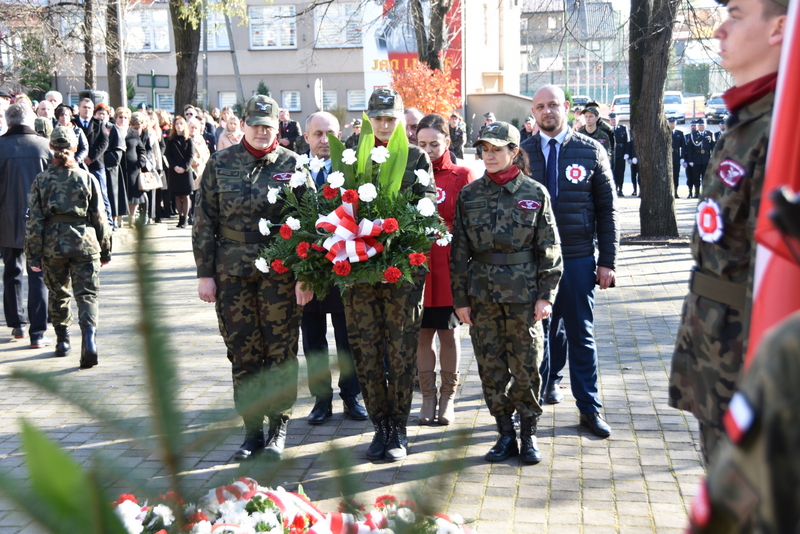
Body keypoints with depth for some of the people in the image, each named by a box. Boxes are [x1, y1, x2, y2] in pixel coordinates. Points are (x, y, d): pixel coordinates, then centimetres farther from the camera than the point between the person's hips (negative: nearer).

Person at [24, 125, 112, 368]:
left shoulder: (41, 180, 0)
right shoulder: (87, 178, 0)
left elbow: (35, 219, -2)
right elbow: (100, 217, 3)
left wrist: (33, 255, 3)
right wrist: (105, 249, 13)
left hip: (53, 244, 1)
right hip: (85, 243, -1)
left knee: (58, 294, 19)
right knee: (87, 294, -2)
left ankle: (62, 341, 28)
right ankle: (89, 338, -23)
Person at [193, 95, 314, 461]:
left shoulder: (292, 165, 2)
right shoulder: (221, 163, 6)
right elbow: (204, 221, 6)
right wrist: (205, 273, 1)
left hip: (280, 273, -1)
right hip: (232, 273, 2)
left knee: (281, 350, 3)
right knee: (242, 352, 6)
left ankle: (279, 426, 18)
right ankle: (252, 430, 17)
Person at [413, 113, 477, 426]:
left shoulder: (463, 176, -1)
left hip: (449, 268, -2)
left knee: (448, 332, 8)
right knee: (422, 333, 8)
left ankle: (447, 398, 21)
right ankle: (428, 397, 21)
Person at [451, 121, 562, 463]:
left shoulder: (535, 193, 1)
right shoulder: (469, 195, 5)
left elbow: (549, 249, 1)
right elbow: (459, 250, 7)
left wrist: (546, 295, -4)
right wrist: (460, 297, 3)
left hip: (524, 294, -2)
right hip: (482, 293, 2)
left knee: (527, 366, 2)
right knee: (491, 367, 6)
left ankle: (528, 434, 18)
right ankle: (505, 433, 19)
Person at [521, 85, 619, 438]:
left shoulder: (591, 151, 2)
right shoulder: (522, 153, 4)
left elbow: (607, 209, 4)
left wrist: (607, 261, -2)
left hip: (577, 258, -1)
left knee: (581, 333, 5)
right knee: (539, 328, 10)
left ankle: (589, 407, 14)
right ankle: (547, 382, 31)